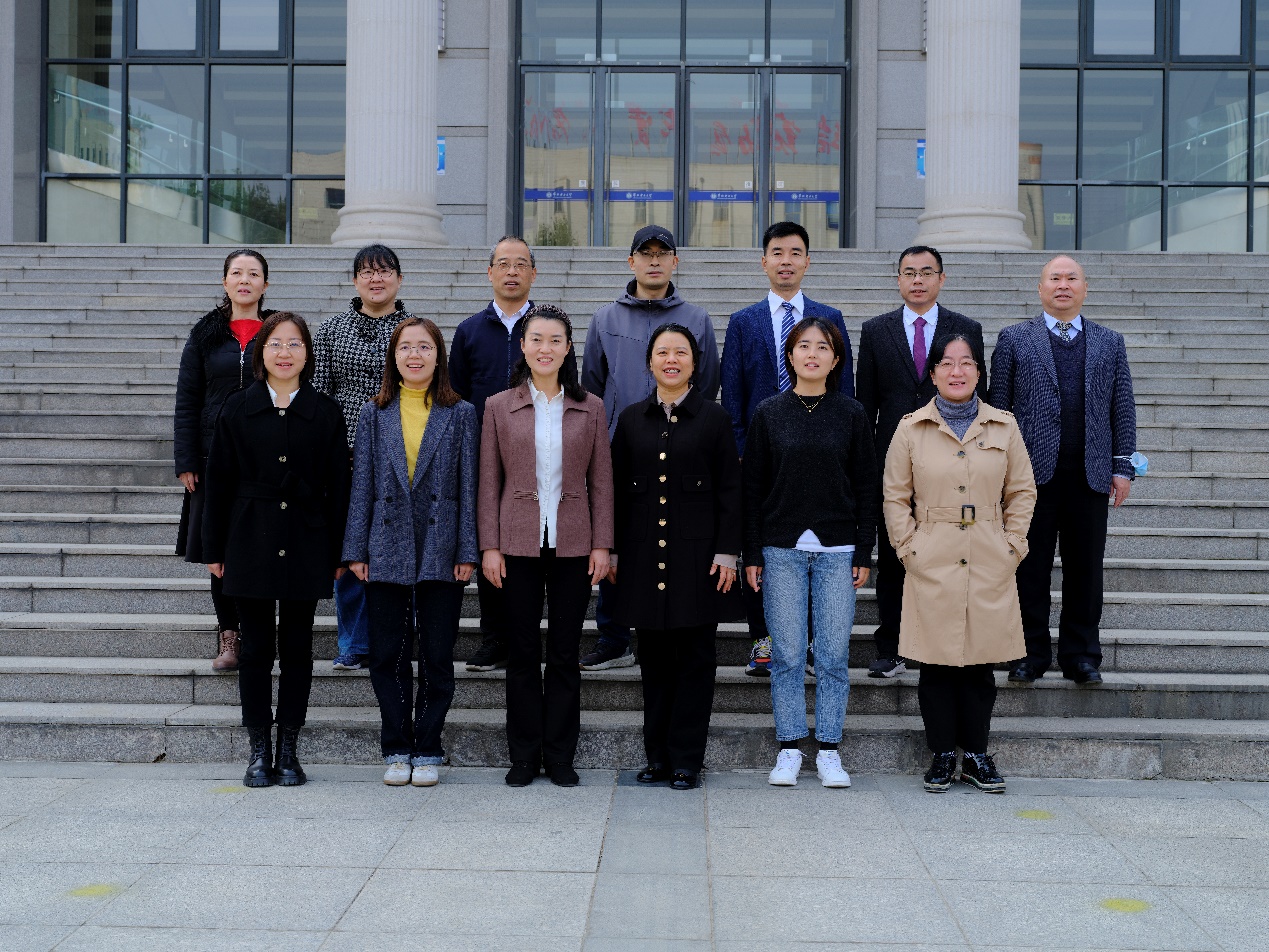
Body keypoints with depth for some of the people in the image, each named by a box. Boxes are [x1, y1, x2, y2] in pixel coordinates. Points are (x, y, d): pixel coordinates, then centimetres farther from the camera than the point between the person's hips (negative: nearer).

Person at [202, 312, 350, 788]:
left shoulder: (325, 412, 3)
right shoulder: (238, 409, 4)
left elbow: (337, 486, 4)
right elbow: (219, 481, 5)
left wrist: (337, 553, 0)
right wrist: (215, 549, 2)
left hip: (305, 547, 0)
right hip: (251, 545, 0)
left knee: (297, 650, 6)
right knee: (256, 650, 4)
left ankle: (289, 750, 16)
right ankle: (259, 751, 13)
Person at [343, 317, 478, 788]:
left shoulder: (460, 414, 4)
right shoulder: (374, 415, 7)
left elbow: (468, 487, 2)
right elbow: (361, 485, 7)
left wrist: (467, 552, -4)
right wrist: (356, 550, 1)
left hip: (441, 554, -1)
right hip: (387, 552, 1)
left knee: (437, 657, 4)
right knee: (387, 656, 4)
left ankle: (427, 751, 15)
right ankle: (396, 750, 16)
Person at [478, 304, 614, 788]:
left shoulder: (590, 408, 6)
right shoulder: (499, 407, 4)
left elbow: (601, 481, 6)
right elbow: (489, 482, 4)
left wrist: (602, 544, -1)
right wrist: (489, 545, -3)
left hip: (572, 544, 0)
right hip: (518, 543, 0)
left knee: (564, 652, 5)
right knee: (523, 651, 5)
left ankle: (560, 756, 14)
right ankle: (524, 755, 15)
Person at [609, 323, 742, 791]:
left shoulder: (714, 417, 2)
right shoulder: (631, 419, 9)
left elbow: (729, 490, 0)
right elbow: (618, 489, 10)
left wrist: (727, 552, -7)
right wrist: (613, 551, 6)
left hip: (697, 552, -2)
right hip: (645, 553, 3)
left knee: (695, 657, 2)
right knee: (654, 657, 8)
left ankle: (686, 760, 8)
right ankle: (657, 755, 16)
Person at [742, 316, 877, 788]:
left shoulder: (851, 414, 5)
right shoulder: (768, 413, 4)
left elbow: (866, 487, 6)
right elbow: (753, 487, 4)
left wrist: (864, 552, 1)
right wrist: (751, 555, 0)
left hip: (837, 549, 0)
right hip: (782, 549, 0)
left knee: (833, 654, 3)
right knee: (787, 654, 2)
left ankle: (829, 750, 13)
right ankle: (789, 749, 12)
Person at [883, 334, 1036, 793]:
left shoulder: (1004, 427, 7)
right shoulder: (911, 429, 3)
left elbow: (1022, 491, 11)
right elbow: (894, 496, 6)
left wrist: (1013, 544, 2)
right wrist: (908, 547, -2)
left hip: (990, 566, 1)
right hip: (932, 565, -1)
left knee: (981, 661, 5)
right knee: (937, 664, 2)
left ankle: (976, 755, 18)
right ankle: (942, 755, 14)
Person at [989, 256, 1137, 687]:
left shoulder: (1110, 343, 12)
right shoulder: (1014, 339, 6)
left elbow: (1123, 408, 10)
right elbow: (998, 405, 4)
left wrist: (1122, 467, 2)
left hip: (1090, 474, 2)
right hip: (1033, 471, -1)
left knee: (1085, 570, 5)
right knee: (1029, 569, 3)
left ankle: (1081, 656, 15)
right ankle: (1030, 654, 13)